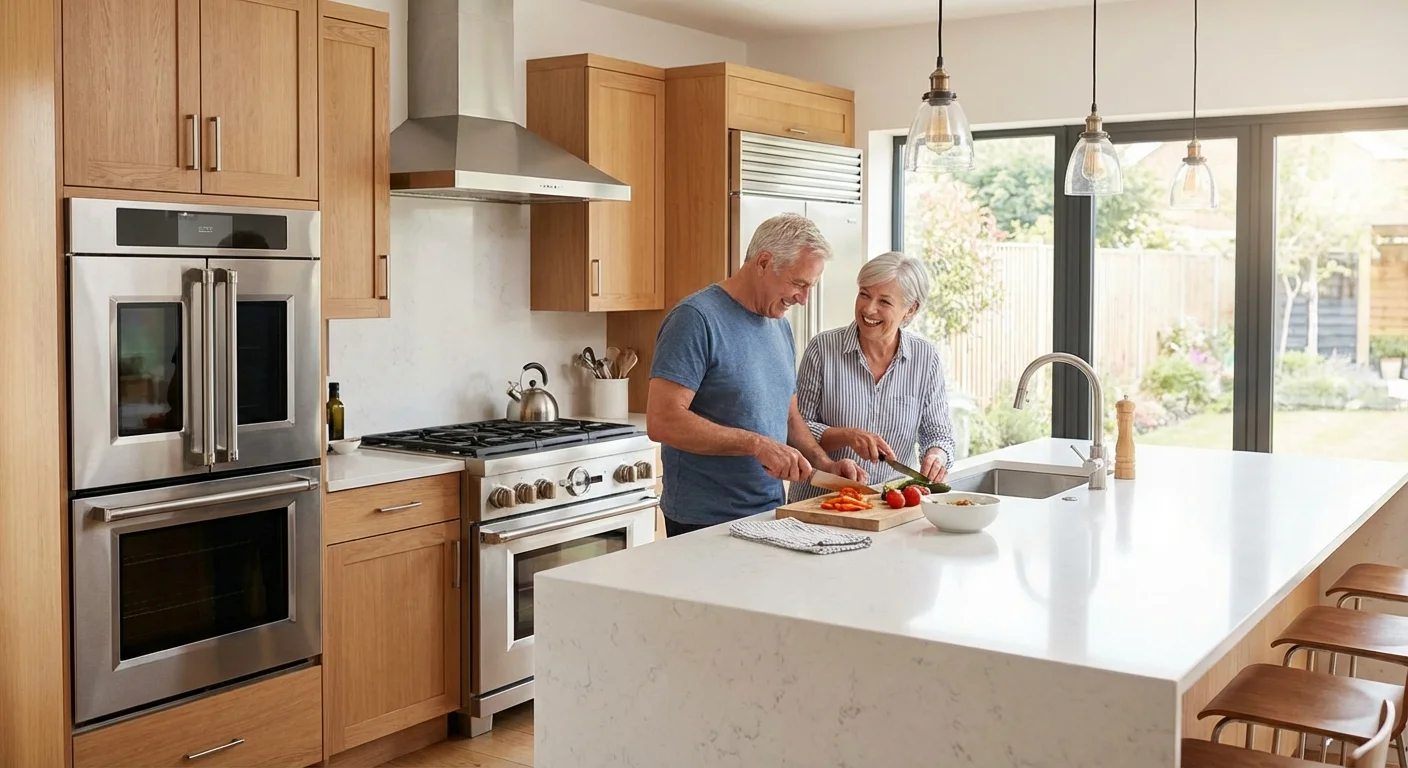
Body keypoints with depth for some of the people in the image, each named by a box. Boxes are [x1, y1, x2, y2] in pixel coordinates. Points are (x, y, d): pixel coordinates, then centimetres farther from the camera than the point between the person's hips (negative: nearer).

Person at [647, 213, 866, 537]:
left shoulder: (780, 326, 11)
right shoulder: (695, 318, -15)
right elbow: (662, 421, -23)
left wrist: (826, 465, 1)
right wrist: (757, 444, -25)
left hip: (769, 512, 8)